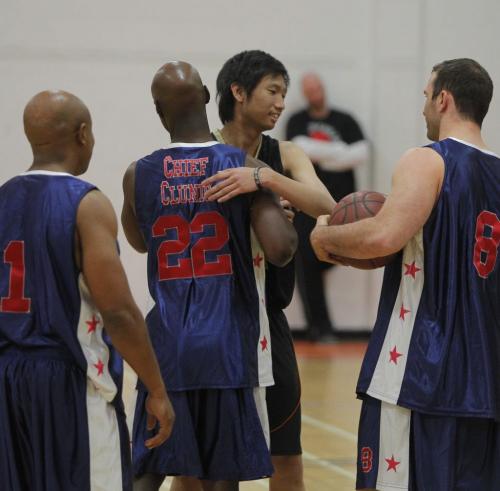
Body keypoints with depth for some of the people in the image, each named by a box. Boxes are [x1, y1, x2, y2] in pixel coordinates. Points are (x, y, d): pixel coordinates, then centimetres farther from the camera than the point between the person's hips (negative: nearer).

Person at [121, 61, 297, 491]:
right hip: (229, 345, -2)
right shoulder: (246, 167, -7)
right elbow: (280, 249, -18)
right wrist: (289, 226, 3)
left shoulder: (138, 176, 2)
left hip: (167, 344, 2)